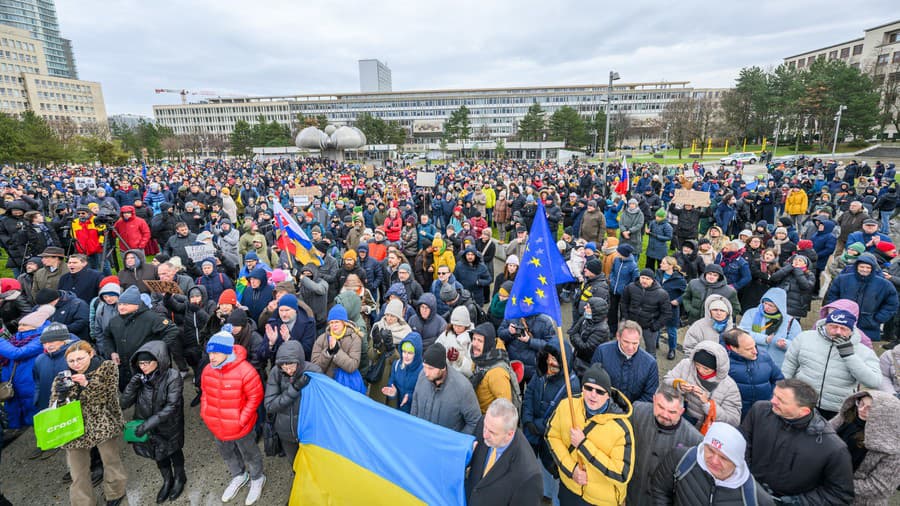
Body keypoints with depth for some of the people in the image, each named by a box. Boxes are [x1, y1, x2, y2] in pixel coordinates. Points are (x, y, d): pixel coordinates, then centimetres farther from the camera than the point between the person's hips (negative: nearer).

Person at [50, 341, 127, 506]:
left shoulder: (107, 367, -3)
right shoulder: (63, 378, 4)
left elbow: (111, 396, -11)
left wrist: (88, 384, -23)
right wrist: (61, 395, -20)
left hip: (104, 425, -2)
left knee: (112, 463, 9)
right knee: (78, 475, 5)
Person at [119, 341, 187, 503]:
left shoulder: (172, 376, -26)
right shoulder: (139, 377, -10)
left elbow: (172, 406, -27)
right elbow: (124, 404, -9)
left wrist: (150, 423, -32)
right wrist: (132, 385, -24)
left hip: (169, 427, -4)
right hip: (146, 427, 4)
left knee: (173, 451, 20)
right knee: (158, 454, 24)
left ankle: (179, 478, 48)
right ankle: (167, 480, 51)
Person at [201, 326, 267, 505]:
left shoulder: (245, 370, -29)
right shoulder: (208, 370, -9)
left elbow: (255, 397, -20)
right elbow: (205, 393, 9)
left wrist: (241, 419, -19)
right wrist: (205, 412, 1)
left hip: (239, 426, -6)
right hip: (217, 426, 6)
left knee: (249, 454, 17)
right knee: (226, 453, 28)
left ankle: (257, 479, 45)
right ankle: (239, 476, 55)